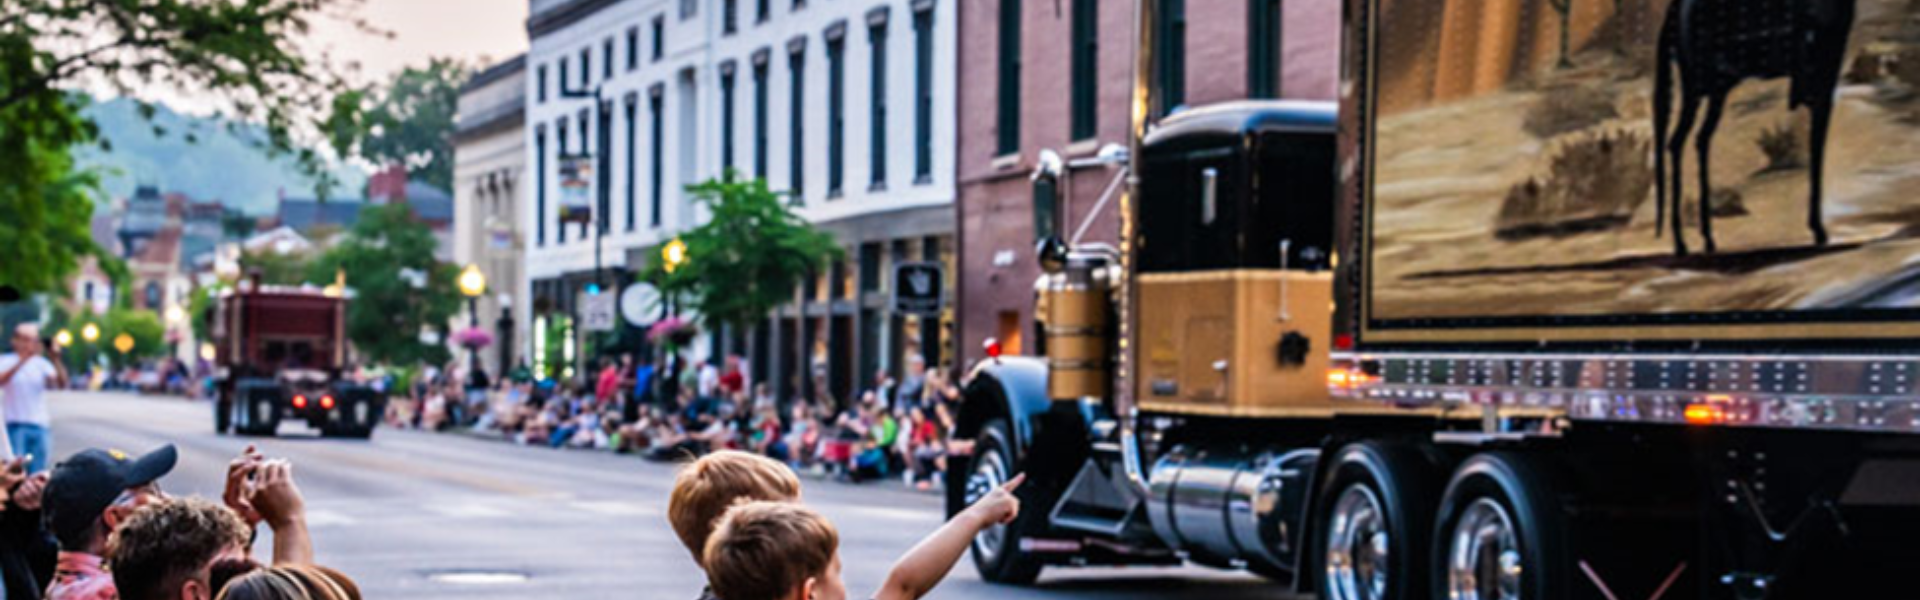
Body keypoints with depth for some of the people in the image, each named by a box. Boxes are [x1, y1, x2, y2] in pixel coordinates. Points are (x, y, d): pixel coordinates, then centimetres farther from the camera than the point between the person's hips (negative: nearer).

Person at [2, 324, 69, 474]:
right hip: (16, 426, -3)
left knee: (37, 475, 3)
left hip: (40, 426, 3)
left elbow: (61, 384, -2)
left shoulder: (41, 363, 9)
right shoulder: (6, 361, 1)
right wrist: (22, 361, -23)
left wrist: (56, 359, -15)